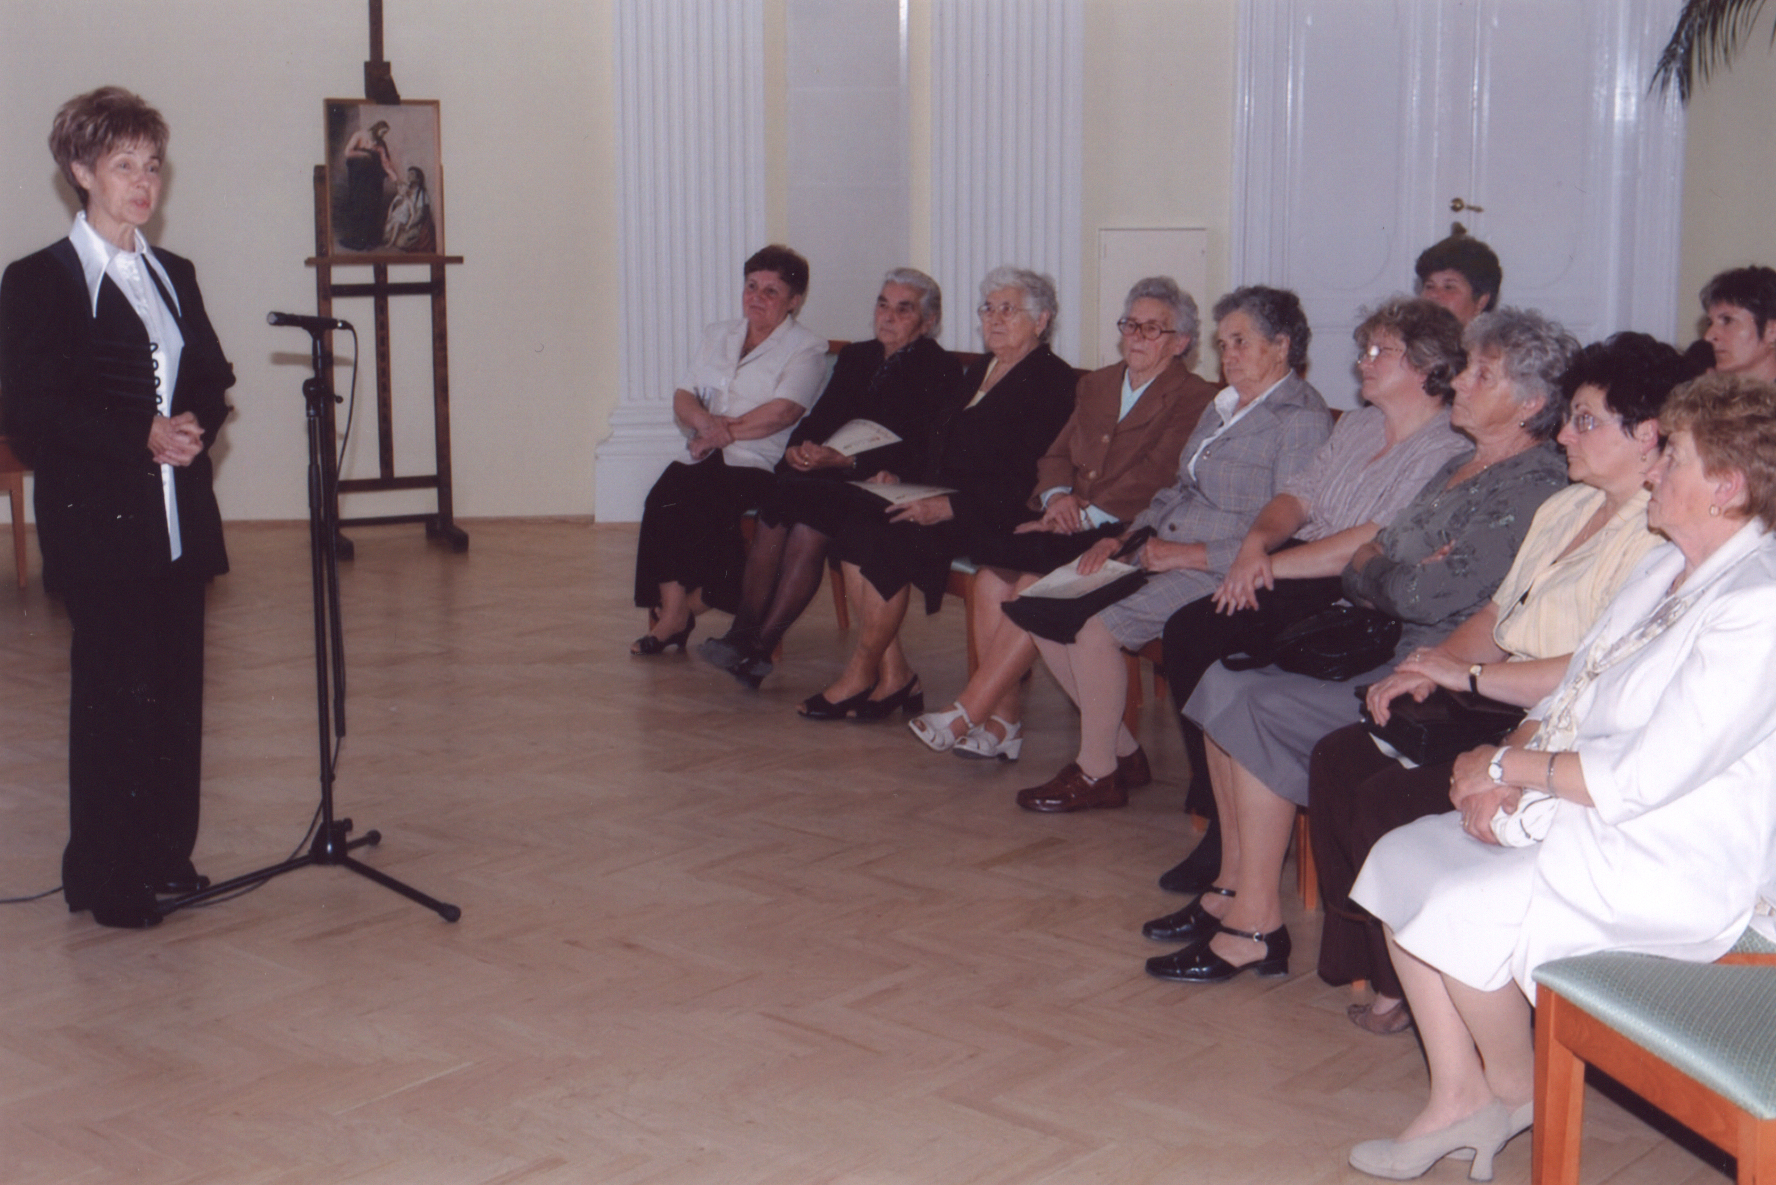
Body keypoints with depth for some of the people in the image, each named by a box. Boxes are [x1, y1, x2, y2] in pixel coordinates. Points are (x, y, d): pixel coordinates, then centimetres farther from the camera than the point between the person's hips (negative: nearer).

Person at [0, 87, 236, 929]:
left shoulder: (174, 275, 17)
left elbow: (213, 378, 17)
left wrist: (197, 427, -6)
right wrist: (143, 437, -18)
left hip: (180, 519, 6)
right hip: (99, 521, -6)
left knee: (177, 691, 8)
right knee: (114, 694, -4)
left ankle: (167, 854, 20)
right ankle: (105, 876, 6)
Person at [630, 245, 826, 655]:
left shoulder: (805, 349, 3)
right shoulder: (718, 335, 22)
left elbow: (784, 411, -13)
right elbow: (683, 398, 14)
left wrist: (727, 431, -14)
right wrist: (704, 420, -9)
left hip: (760, 465, -5)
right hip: (703, 459, 5)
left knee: (702, 503, -32)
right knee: (663, 497, -26)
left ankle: (684, 607, -12)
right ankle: (672, 612, -24)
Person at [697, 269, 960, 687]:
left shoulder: (941, 369, -1)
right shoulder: (856, 357, 21)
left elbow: (918, 451, -13)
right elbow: (821, 417, 14)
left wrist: (843, 461, -23)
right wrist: (798, 447, -10)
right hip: (833, 478, 6)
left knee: (808, 524, -33)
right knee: (773, 511, -27)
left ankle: (760, 646, -31)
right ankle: (743, 631, -32)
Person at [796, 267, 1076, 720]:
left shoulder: (1052, 382, -7)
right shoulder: (978, 373, 23)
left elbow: (1023, 481, -17)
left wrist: (950, 506, -24)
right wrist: (899, 477, 5)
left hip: (994, 517, -9)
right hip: (938, 503, 9)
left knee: (888, 541, -27)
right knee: (853, 526, -16)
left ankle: (861, 675, -10)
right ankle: (894, 675, -13)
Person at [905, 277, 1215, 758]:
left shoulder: (1195, 398, -1)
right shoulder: (1097, 384, 23)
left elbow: (1153, 476, -12)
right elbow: (1057, 454, 19)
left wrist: (1083, 515, -18)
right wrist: (1057, 496, -4)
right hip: (1071, 525, 7)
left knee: (1034, 584, -29)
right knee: (990, 580, -20)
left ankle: (967, 715, -23)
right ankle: (1004, 721, -15)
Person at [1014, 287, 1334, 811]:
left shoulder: (1302, 419, -11)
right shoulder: (1223, 407, 19)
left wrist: (1187, 555, -20)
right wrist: (1127, 537, 6)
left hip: (1219, 572, -10)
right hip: (1163, 552, 10)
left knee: (1094, 625, -25)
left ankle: (1097, 772, -5)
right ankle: (1120, 748, 6)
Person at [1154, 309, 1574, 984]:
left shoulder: (1535, 490, -14)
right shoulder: (1461, 469, 18)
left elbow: (1431, 597, -22)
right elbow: (1359, 573, 15)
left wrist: (1371, 570, -2)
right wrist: (1389, 572, -8)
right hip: (1385, 651, 10)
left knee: (1255, 706, -19)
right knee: (1225, 682, -3)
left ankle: (1256, 925, -10)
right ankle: (1233, 889, 3)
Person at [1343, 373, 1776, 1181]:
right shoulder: (1667, 567, 11)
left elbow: (1640, 777, -25)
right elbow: (1573, 696, 14)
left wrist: (1508, 765, -13)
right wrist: (1507, 768, -6)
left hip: (1673, 866, -10)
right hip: (1581, 816, 10)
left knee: (1462, 908, -23)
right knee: (1402, 857, 0)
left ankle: (1515, 1092, 6)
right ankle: (1458, 1098, 6)